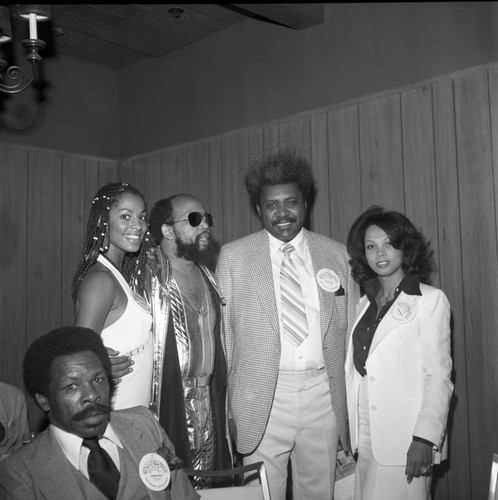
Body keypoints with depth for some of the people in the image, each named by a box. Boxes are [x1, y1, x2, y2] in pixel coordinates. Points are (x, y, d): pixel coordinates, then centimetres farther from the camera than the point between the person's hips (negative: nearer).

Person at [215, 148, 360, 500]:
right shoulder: (233, 256, 1)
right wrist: (225, 405, -1)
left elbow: (351, 331, 10)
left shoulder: (337, 255, 6)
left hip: (324, 393, 2)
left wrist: (355, 404, 7)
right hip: (263, 397, -2)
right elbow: (222, 332, 2)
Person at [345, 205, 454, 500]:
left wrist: (425, 438, -16)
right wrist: (345, 434, 7)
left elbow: (438, 376, -8)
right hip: (363, 440, 5)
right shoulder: (366, 304, 13)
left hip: (404, 442, -5)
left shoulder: (431, 300, -4)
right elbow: (356, 372, 12)